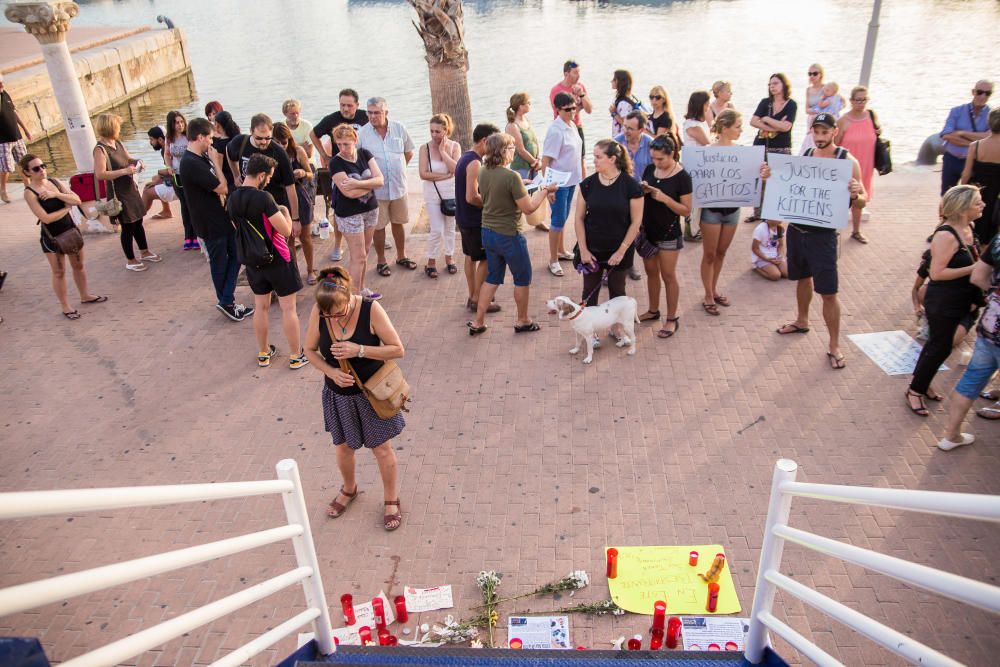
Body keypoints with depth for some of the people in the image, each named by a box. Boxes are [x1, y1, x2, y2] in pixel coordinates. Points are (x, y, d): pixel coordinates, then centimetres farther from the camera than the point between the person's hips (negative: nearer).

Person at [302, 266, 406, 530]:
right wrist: (331, 371, -20)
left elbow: (398, 350, -20)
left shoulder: (370, 310, -25)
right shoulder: (318, 312, -16)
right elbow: (310, 350, -2)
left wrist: (359, 350, -30)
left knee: (382, 449, 11)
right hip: (338, 395, 3)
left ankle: (391, 499, 35)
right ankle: (348, 489, 51)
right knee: (343, 447, 22)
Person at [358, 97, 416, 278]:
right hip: (376, 189, -3)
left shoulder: (399, 129, -2)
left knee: (398, 222, 16)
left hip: (398, 186, 3)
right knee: (379, 226, 7)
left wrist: (399, 169, 9)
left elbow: (409, 152, 12)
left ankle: (401, 256, 34)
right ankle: (381, 261, 23)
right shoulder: (361, 134, -10)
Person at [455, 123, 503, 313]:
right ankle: (477, 300, 8)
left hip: (464, 218, 10)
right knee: (485, 259, 1)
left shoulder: (464, 158, 10)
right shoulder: (475, 163, -21)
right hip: (475, 221, -10)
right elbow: (472, 197, -26)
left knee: (470, 256, 16)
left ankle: (472, 296, 26)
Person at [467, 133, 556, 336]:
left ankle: (478, 322, 21)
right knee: (522, 278, 14)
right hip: (508, 236, -7)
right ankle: (523, 321, 29)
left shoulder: (483, 172, -1)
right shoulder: (511, 177, -24)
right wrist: (544, 191, -4)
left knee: (493, 278, 20)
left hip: (488, 233, 7)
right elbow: (528, 207, -18)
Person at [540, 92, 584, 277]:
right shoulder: (555, 130, -19)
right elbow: (545, 160, -20)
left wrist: (580, 174, 16)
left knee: (563, 218, 20)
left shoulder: (572, 126, 6)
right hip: (559, 182, -8)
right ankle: (553, 260, 10)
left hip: (571, 180, 8)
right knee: (558, 220, -1)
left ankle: (561, 250, 35)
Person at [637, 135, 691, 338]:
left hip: (668, 234, -5)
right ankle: (653, 311, 34)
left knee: (668, 275, 4)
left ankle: (672, 319, 16)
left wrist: (664, 198, -26)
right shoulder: (650, 169, -1)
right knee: (651, 272, 17)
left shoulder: (682, 177, -16)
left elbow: (687, 210, -14)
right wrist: (642, 190, -11)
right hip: (647, 230, 6)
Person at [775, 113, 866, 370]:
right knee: (802, 277, 23)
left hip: (823, 233, -5)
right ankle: (802, 321, 45)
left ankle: (834, 346, 9)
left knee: (828, 292, -2)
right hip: (796, 228, 5)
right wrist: (772, 178, -8)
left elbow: (863, 201, -8)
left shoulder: (847, 161, -10)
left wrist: (855, 195, -31)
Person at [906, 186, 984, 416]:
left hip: (959, 301, 8)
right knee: (940, 347, 1)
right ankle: (914, 390, 15)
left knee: (938, 344, 19)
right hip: (942, 303, -8)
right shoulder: (946, 235, -23)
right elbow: (937, 273, -26)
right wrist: (973, 269, -23)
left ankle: (922, 384, 34)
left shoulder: (968, 228, 3)